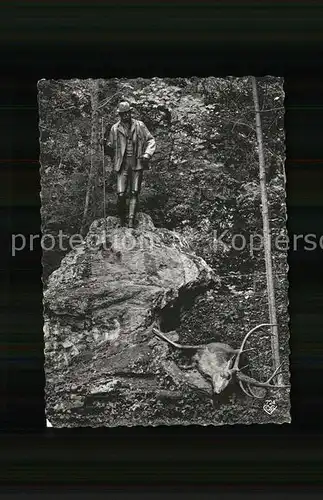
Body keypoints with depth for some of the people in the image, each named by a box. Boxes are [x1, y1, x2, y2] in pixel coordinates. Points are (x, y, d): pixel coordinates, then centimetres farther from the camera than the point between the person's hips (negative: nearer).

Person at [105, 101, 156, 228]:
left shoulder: (139, 126, 4)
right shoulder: (115, 128, 5)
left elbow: (150, 140, 6)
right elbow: (111, 146, 17)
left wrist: (147, 154, -7)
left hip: (137, 164, 0)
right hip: (122, 164, 0)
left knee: (134, 193, -2)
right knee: (121, 194, -7)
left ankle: (131, 221, -1)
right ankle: (121, 220, 13)